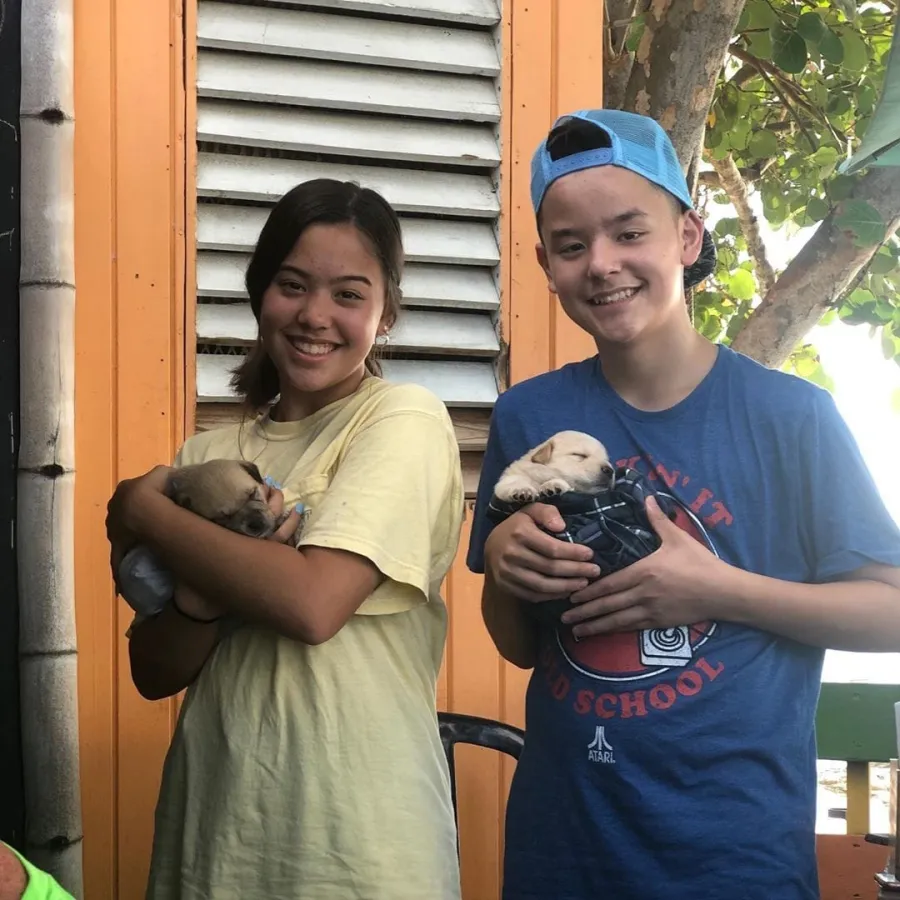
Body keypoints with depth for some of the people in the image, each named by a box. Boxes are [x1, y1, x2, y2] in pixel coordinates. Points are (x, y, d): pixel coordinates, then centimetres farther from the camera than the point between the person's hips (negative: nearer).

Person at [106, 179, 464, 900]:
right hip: (210, 822, 5)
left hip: (359, 839, -4)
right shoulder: (208, 456, 6)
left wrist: (143, 512, -9)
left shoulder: (406, 420, -9)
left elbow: (313, 604, -22)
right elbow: (153, 672, 3)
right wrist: (205, 593, -18)